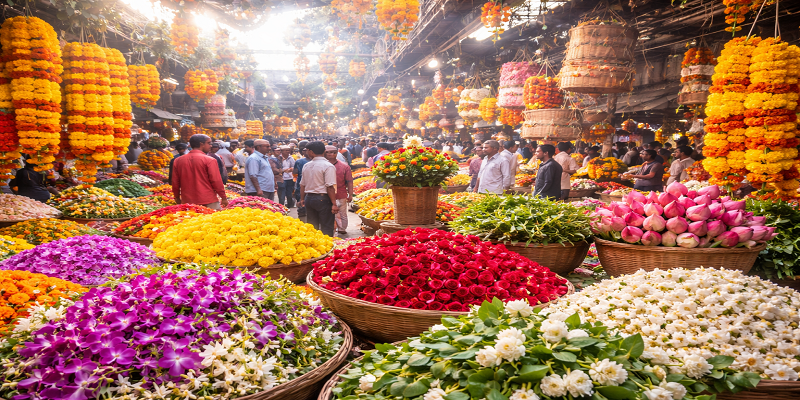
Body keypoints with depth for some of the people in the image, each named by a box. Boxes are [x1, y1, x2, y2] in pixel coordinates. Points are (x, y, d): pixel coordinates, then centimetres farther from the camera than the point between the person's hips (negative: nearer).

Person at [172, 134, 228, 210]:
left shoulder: (178, 160, 5)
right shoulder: (209, 160, -10)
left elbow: (175, 182, 10)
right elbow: (216, 181, -11)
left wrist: (177, 198, 24)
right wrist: (223, 198, 0)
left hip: (187, 202, 5)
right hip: (209, 203, -5)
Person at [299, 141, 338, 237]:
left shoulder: (306, 166, 7)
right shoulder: (328, 166, -11)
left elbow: (302, 185, 14)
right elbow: (330, 187, -18)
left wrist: (302, 199, 26)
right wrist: (334, 204, -15)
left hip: (308, 198, 6)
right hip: (323, 199, -6)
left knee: (312, 226, 15)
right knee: (326, 228, 0)